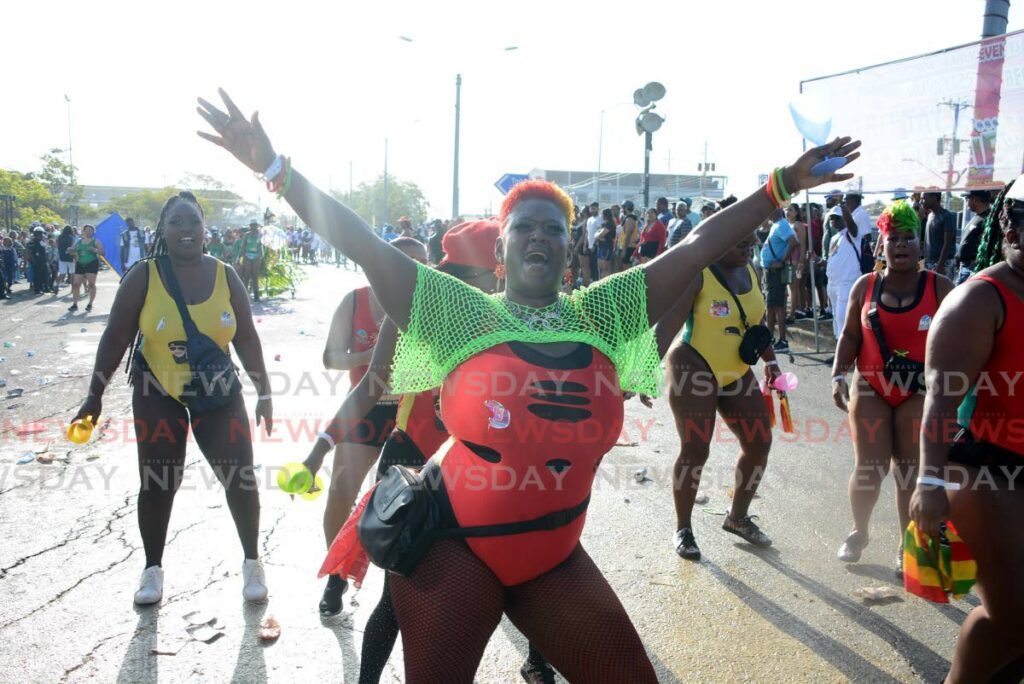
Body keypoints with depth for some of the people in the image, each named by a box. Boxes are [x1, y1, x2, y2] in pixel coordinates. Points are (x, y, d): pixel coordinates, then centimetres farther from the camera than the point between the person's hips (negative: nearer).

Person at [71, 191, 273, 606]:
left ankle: (251, 560, 21)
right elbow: (115, 338, -4)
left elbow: (246, 338, 1)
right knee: (156, 483, 5)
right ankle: (153, 567, 27)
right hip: (158, 394, -1)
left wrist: (264, 392, 0)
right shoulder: (144, 276, -9)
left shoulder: (225, 275, -4)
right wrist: (95, 396, -5)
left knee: (240, 476, 1)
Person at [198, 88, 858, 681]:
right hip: (455, 545, -3)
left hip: (555, 558, 4)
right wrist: (275, 168, -18)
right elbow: (367, 248, -13)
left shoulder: (600, 315, 2)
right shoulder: (465, 314, -7)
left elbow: (696, 249, 1)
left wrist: (785, 184, 2)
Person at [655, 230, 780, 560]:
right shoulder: (697, 272, -16)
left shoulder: (750, 272, 7)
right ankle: (683, 529, 13)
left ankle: (738, 517, 27)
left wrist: (770, 361, 18)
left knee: (759, 443, 8)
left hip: (737, 373, 8)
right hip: (694, 370, -7)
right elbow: (667, 323, -23)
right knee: (695, 451, -6)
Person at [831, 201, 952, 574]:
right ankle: (859, 532, 28)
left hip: (919, 391, -1)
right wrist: (838, 375, -6)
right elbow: (850, 335, 6)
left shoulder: (939, 287, -2)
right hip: (870, 389, 1)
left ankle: (908, 547, 18)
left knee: (911, 470, 4)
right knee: (869, 467, 4)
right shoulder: (865, 286, 3)